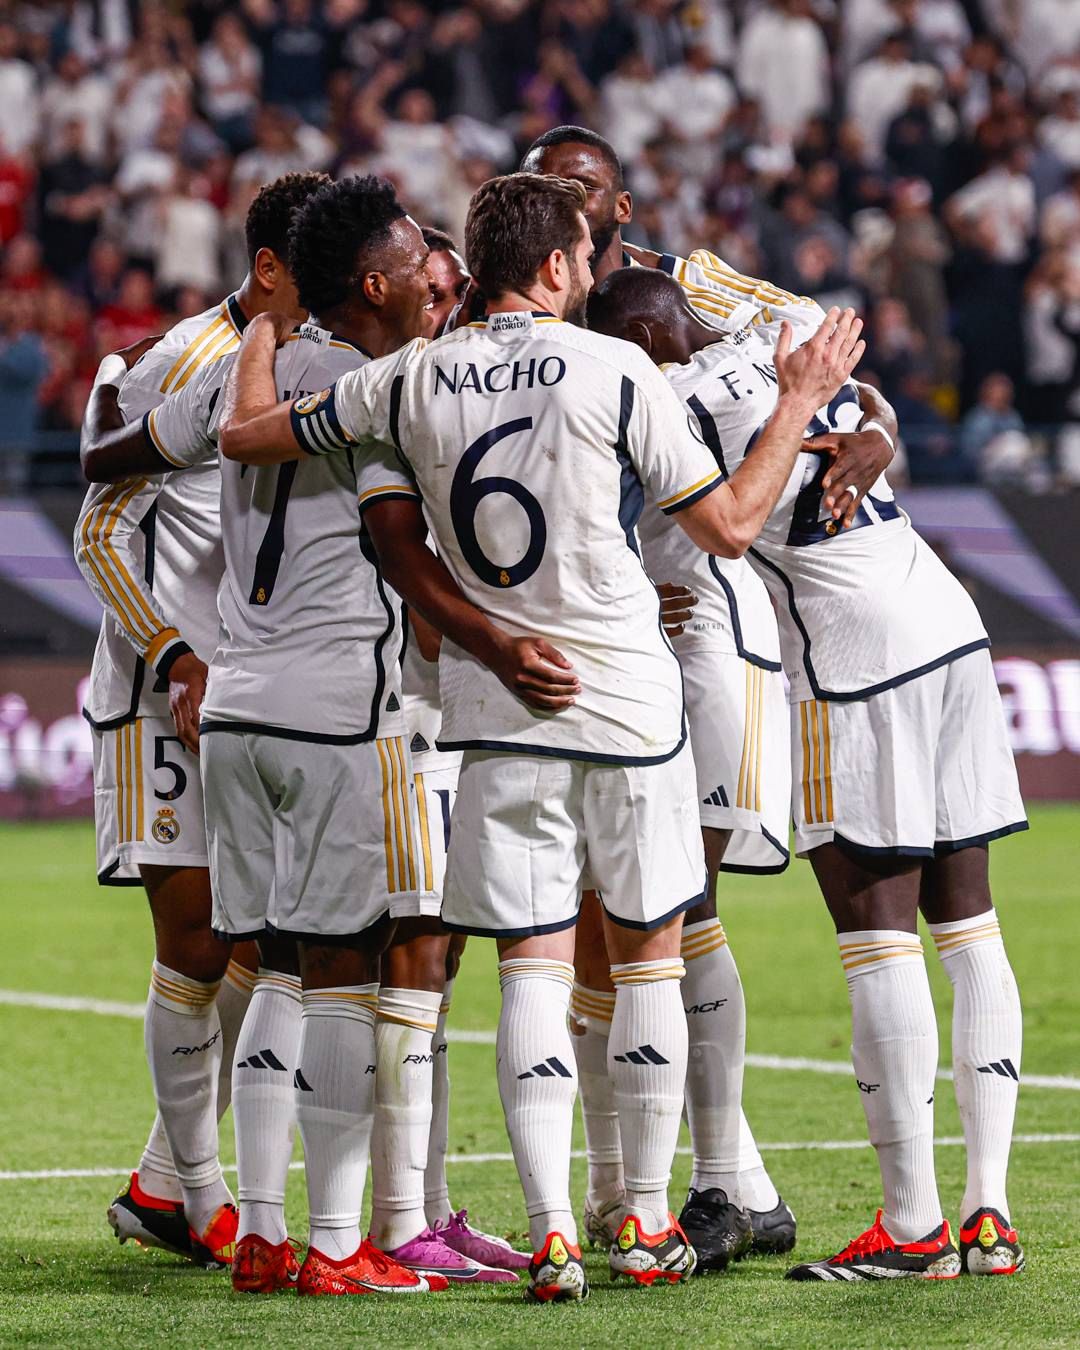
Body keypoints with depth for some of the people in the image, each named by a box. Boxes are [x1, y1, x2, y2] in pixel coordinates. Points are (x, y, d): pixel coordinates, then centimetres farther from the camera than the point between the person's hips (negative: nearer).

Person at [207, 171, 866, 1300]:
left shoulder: (412, 382, 0)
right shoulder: (614, 374, -8)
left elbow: (245, 433, 9)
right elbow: (731, 525, -3)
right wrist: (800, 402, 9)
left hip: (498, 703, 2)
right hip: (628, 700, -2)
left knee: (533, 967, 3)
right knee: (648, 956, 10)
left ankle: (550, 1235, -6)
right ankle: (646, 1225, 14)